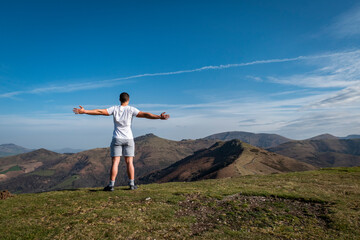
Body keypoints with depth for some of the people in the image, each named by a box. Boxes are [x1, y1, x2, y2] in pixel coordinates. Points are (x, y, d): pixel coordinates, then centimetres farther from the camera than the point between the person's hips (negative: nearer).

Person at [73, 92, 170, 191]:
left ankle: (111, 185, 3)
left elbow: (100, 111, -4)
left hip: (117, 139, 0)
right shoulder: (131, 109, -4)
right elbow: (145, 114, -13)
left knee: (115, 162, 2)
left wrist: (84, 111, 1)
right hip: (128, 139, 0)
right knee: (129, 162, 5)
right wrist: (159, 117, -16)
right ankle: (132, 184, 8)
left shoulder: (114, 109, 0)